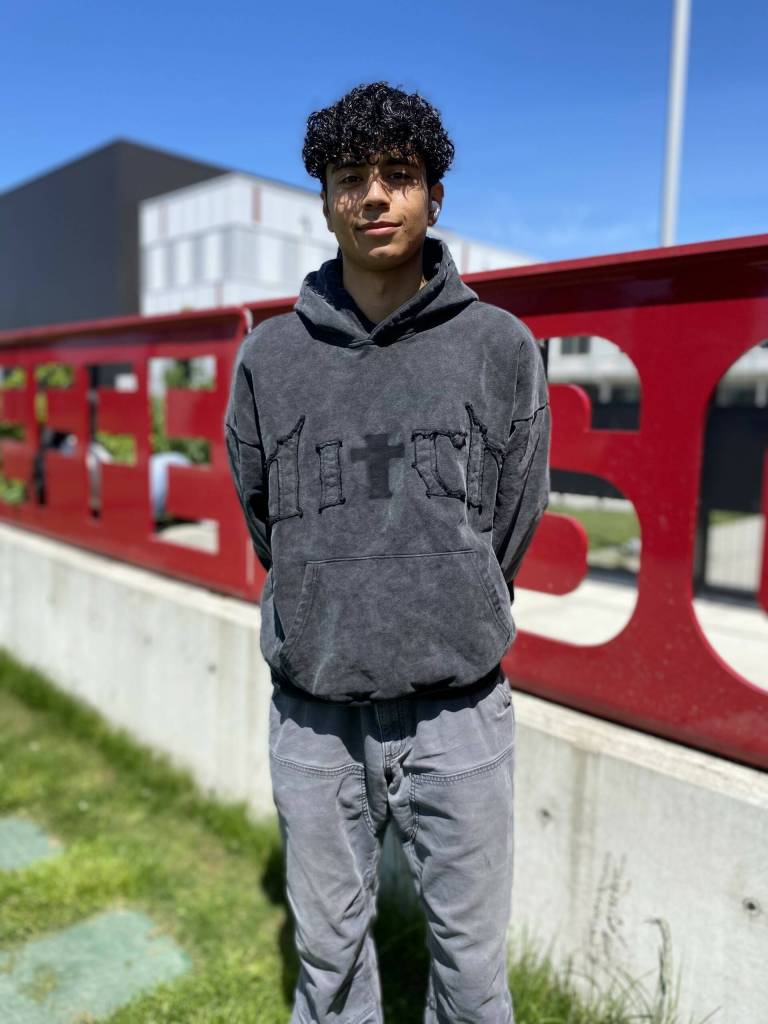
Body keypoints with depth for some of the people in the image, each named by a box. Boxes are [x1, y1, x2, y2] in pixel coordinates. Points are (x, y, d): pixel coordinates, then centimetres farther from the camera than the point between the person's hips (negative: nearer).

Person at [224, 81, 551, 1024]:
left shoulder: (500, 346, -3)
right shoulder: (270, 356, 1)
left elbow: (514, 521, 4)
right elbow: (262, 519, 9)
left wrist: (456, 627, 9)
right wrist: (325, 615, 10)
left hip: (458, 709, -1)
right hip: (313, 709, 2)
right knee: (328, 948, 19)